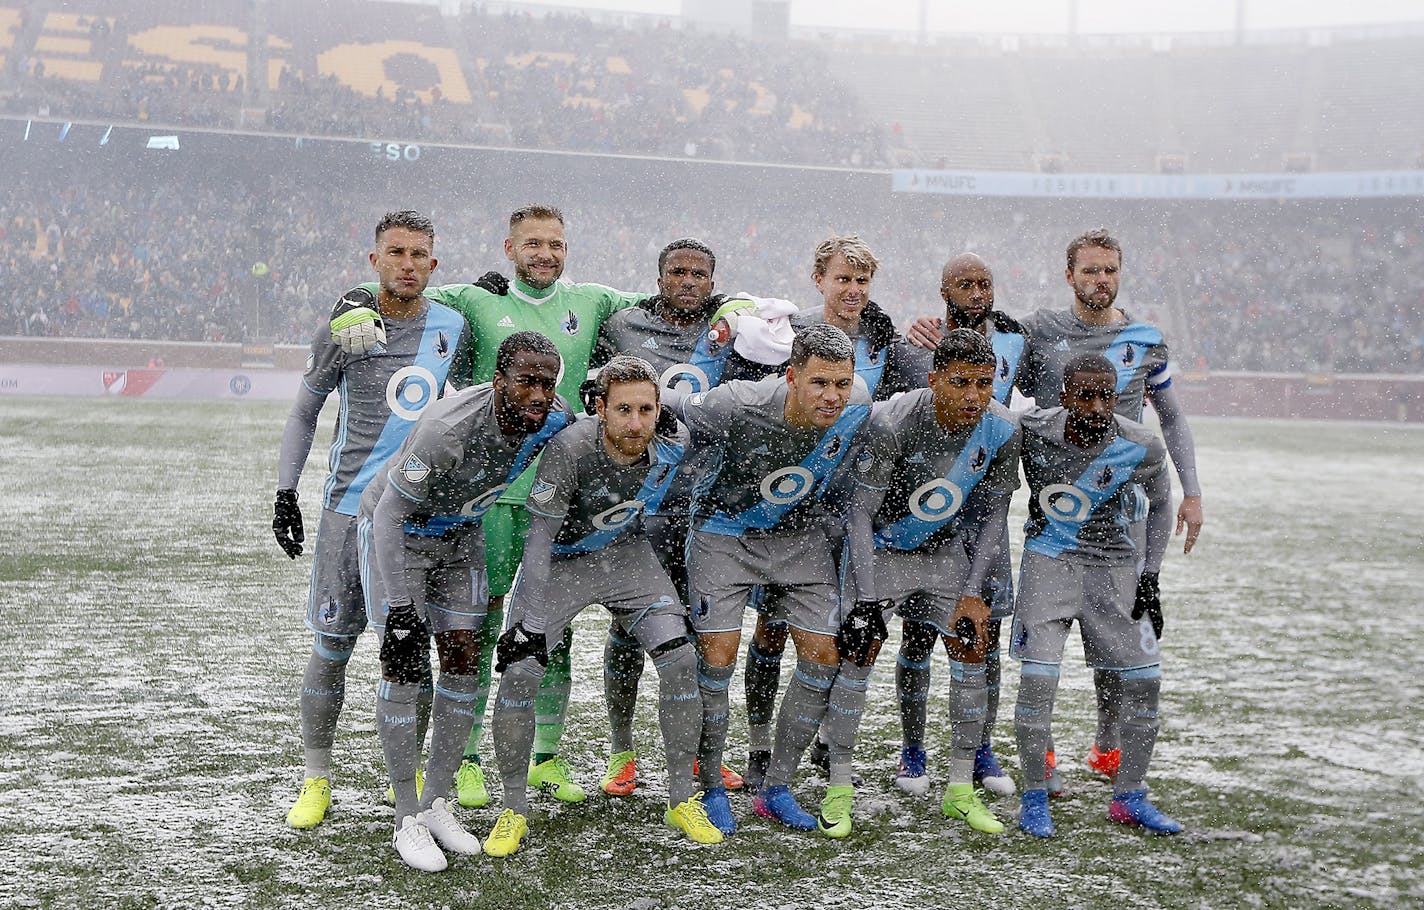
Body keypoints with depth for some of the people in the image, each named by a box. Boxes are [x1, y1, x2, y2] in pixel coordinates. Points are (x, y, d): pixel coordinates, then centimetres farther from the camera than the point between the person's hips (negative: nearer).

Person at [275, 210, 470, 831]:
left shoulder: (452, 327, 4)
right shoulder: (343, 328, -2)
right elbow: (304, 413, 7)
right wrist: (284, 493, 2)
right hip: (351, 506, -2)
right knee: (332, 647, -1)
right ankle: (316, 779, 14)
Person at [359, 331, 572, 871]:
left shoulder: (556, 420, -20)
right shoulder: (448, 430, -38)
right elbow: (392, 512, -30)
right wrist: (400, 605, -32)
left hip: (460, 533, 6)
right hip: (397, 529, -6)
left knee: (463, 660, 2)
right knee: (403, 662, -9)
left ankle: (437, 803, 14)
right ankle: (407, 818, -2)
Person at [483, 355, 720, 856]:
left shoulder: (673, 441, -21)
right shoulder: (570, 449, -31)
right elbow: (539, 540, -25)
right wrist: (531, 621, -27)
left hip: (626, 555, 3)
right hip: (559, 560, -3)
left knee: (680, 660, -11)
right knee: (519, 673, -15)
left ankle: (681, 799, 5)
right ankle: (513, 809, 3)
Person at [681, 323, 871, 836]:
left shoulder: (859, 408, -19)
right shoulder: (739, 404, -31)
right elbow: (682, 419, -10)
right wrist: (718, 469, 1)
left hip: (799, 535, 4)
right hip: (725, 530, -4)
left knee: (824, 657, -3)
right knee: (718, 657, -10)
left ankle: (777, 789, 11)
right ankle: (711, 789, 9)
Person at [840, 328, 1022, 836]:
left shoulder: (1000, 429, -18)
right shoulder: (894, 423, -30)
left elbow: (993, 515, -5)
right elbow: (861, 513, -22)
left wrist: (973, 594, -9)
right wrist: (866, 599, -26)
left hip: (945, 550, 4)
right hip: (880, 548, -4)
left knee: (972, 650, -1)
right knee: (859, 653, -12)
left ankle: (960, 789, 11)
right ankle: (838, 787, 1)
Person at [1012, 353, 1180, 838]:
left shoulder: (1142, 447, -15)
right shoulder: (1031, 429, -18)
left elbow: (1161, 505, 3)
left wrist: (1149, 576, 0)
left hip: (1114, 564, 2)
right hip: (1048, 558, -2)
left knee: (1145, 678, 0)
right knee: (1037, 676, -13)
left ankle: (1130, 796, 16)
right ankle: (1034, 796, 4)